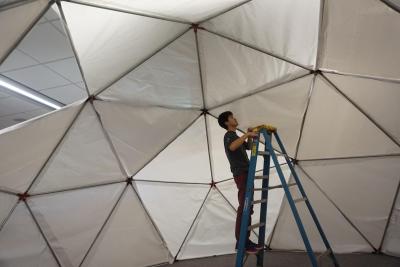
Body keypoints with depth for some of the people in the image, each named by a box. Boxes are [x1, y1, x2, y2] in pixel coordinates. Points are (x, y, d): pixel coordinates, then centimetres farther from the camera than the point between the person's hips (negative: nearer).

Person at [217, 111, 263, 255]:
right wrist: (246, 135, -24)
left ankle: (246, 240, 13)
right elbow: (232, 147, -29)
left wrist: (249, 136, 15)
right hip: (241, 174, -9)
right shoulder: (228, 135, -6)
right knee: (244, 207, -12)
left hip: (245, 173, 9)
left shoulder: (235, 136, 24)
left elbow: (248, 147, 31)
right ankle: (240, 241, -9)